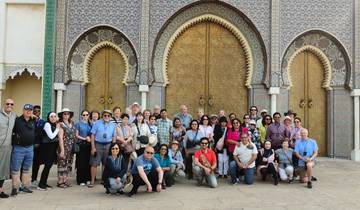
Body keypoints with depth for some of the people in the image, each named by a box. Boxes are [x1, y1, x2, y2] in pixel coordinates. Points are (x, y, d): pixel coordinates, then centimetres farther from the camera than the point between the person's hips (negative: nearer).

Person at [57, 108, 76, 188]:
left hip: (71, 148, 6)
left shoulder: (71, 124, 11)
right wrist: (62, 150, -15)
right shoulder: (61, 125, -6)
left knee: (69, 164, 10)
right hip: (64, 146, -6)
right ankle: (60, 182, 8)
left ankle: (66, 180, 20)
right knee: (62, 164, -2)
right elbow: (60, 138, -11)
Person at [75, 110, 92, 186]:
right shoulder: (78, 124, 4)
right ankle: (81, 180, 3)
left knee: (88, 162, 4)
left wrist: (90, 139, -5)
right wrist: (84, 138, -12)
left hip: (88, 145, 3)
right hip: (81, 145, -3)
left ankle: (87, 179, 12)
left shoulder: (90, 124, 13)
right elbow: (76, 135, -1)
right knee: (81, 162, -3)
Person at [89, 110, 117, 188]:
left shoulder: (113, 125, 9)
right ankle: (92, 181, 6)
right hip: (98, 144, -2)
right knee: (94, 164, -2)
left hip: (108, 145, 2)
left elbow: (114, 137, 11)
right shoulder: (97, 123, 1)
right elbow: (93, 135, -2)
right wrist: (93, 147, -7)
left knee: (105, 164, 11)